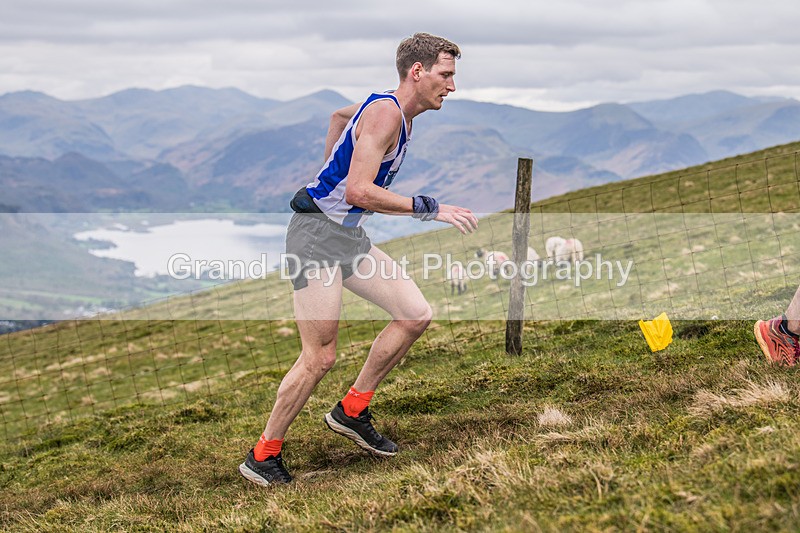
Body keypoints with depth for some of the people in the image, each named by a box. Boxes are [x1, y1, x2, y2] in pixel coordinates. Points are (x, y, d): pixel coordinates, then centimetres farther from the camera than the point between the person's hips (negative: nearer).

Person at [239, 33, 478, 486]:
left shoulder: (392, 109, 13)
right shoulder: (385, 113, -18)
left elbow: (339, 115, 35)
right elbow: (358, 192, -27)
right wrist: (429, 208, -25)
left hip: (350, 237, 10)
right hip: (317, 232, -10)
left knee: (416, 315, 2)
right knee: (321, 356, -12)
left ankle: (352, 412, 13)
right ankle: (263, 456, 3)